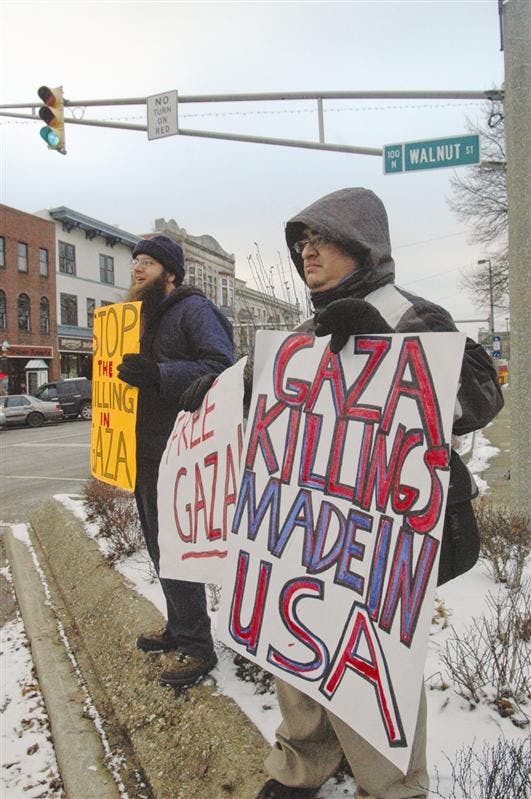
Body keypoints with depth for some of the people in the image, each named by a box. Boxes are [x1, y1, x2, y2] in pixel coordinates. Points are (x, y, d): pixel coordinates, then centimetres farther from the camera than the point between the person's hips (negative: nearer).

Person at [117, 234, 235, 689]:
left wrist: (157, 375, -31)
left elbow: (223, 367, -24)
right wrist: (117, 363, 9)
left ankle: (197, 646, 12)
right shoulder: (145, 315, 18)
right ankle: (179, 629, 34)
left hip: (176, 453, -10)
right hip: (146, 450, 10)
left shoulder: (192, 309, -10)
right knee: (159, 544, 18)